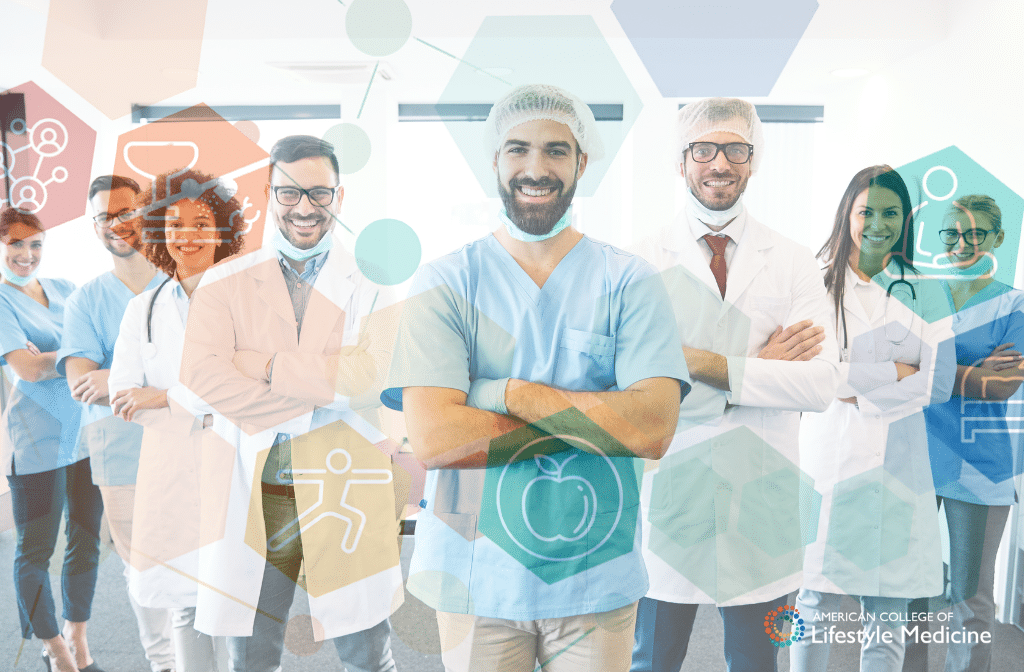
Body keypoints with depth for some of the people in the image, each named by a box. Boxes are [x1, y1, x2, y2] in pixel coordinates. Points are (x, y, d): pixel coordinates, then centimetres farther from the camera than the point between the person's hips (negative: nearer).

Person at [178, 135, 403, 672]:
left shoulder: (372, 283, 3)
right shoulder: (224, 283, 6)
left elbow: (368, 374, -14)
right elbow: (199, 374, -11)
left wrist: (265, 364, -11)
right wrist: (310, 401, -16)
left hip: (346, 495, -1)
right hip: (251, 499, 1)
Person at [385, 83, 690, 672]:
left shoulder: (629, 282, -3)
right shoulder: (446, 282, -5)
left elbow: (654, 430, -15)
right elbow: (433, 439, -17)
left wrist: (507, 392, -17)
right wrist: (594, 420, -16)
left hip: (598, 581, 1)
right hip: (475, 578, 0)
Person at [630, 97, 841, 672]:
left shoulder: (795, 264, 2)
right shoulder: (645, 261, -3)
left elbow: (821, 384, -10)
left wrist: (706, 365, -18)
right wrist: (758, 366, -15)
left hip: (763, 500, 2)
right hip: (669, 492, -1)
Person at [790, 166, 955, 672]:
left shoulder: (922, 293, 9)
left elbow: (939, 384, 2)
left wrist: (859, 389, -6)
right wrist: (895, 372, -7)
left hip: (895, 464, 2)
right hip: (826, 457, -1)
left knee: (886, 620, 6)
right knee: (815, 608, 3)